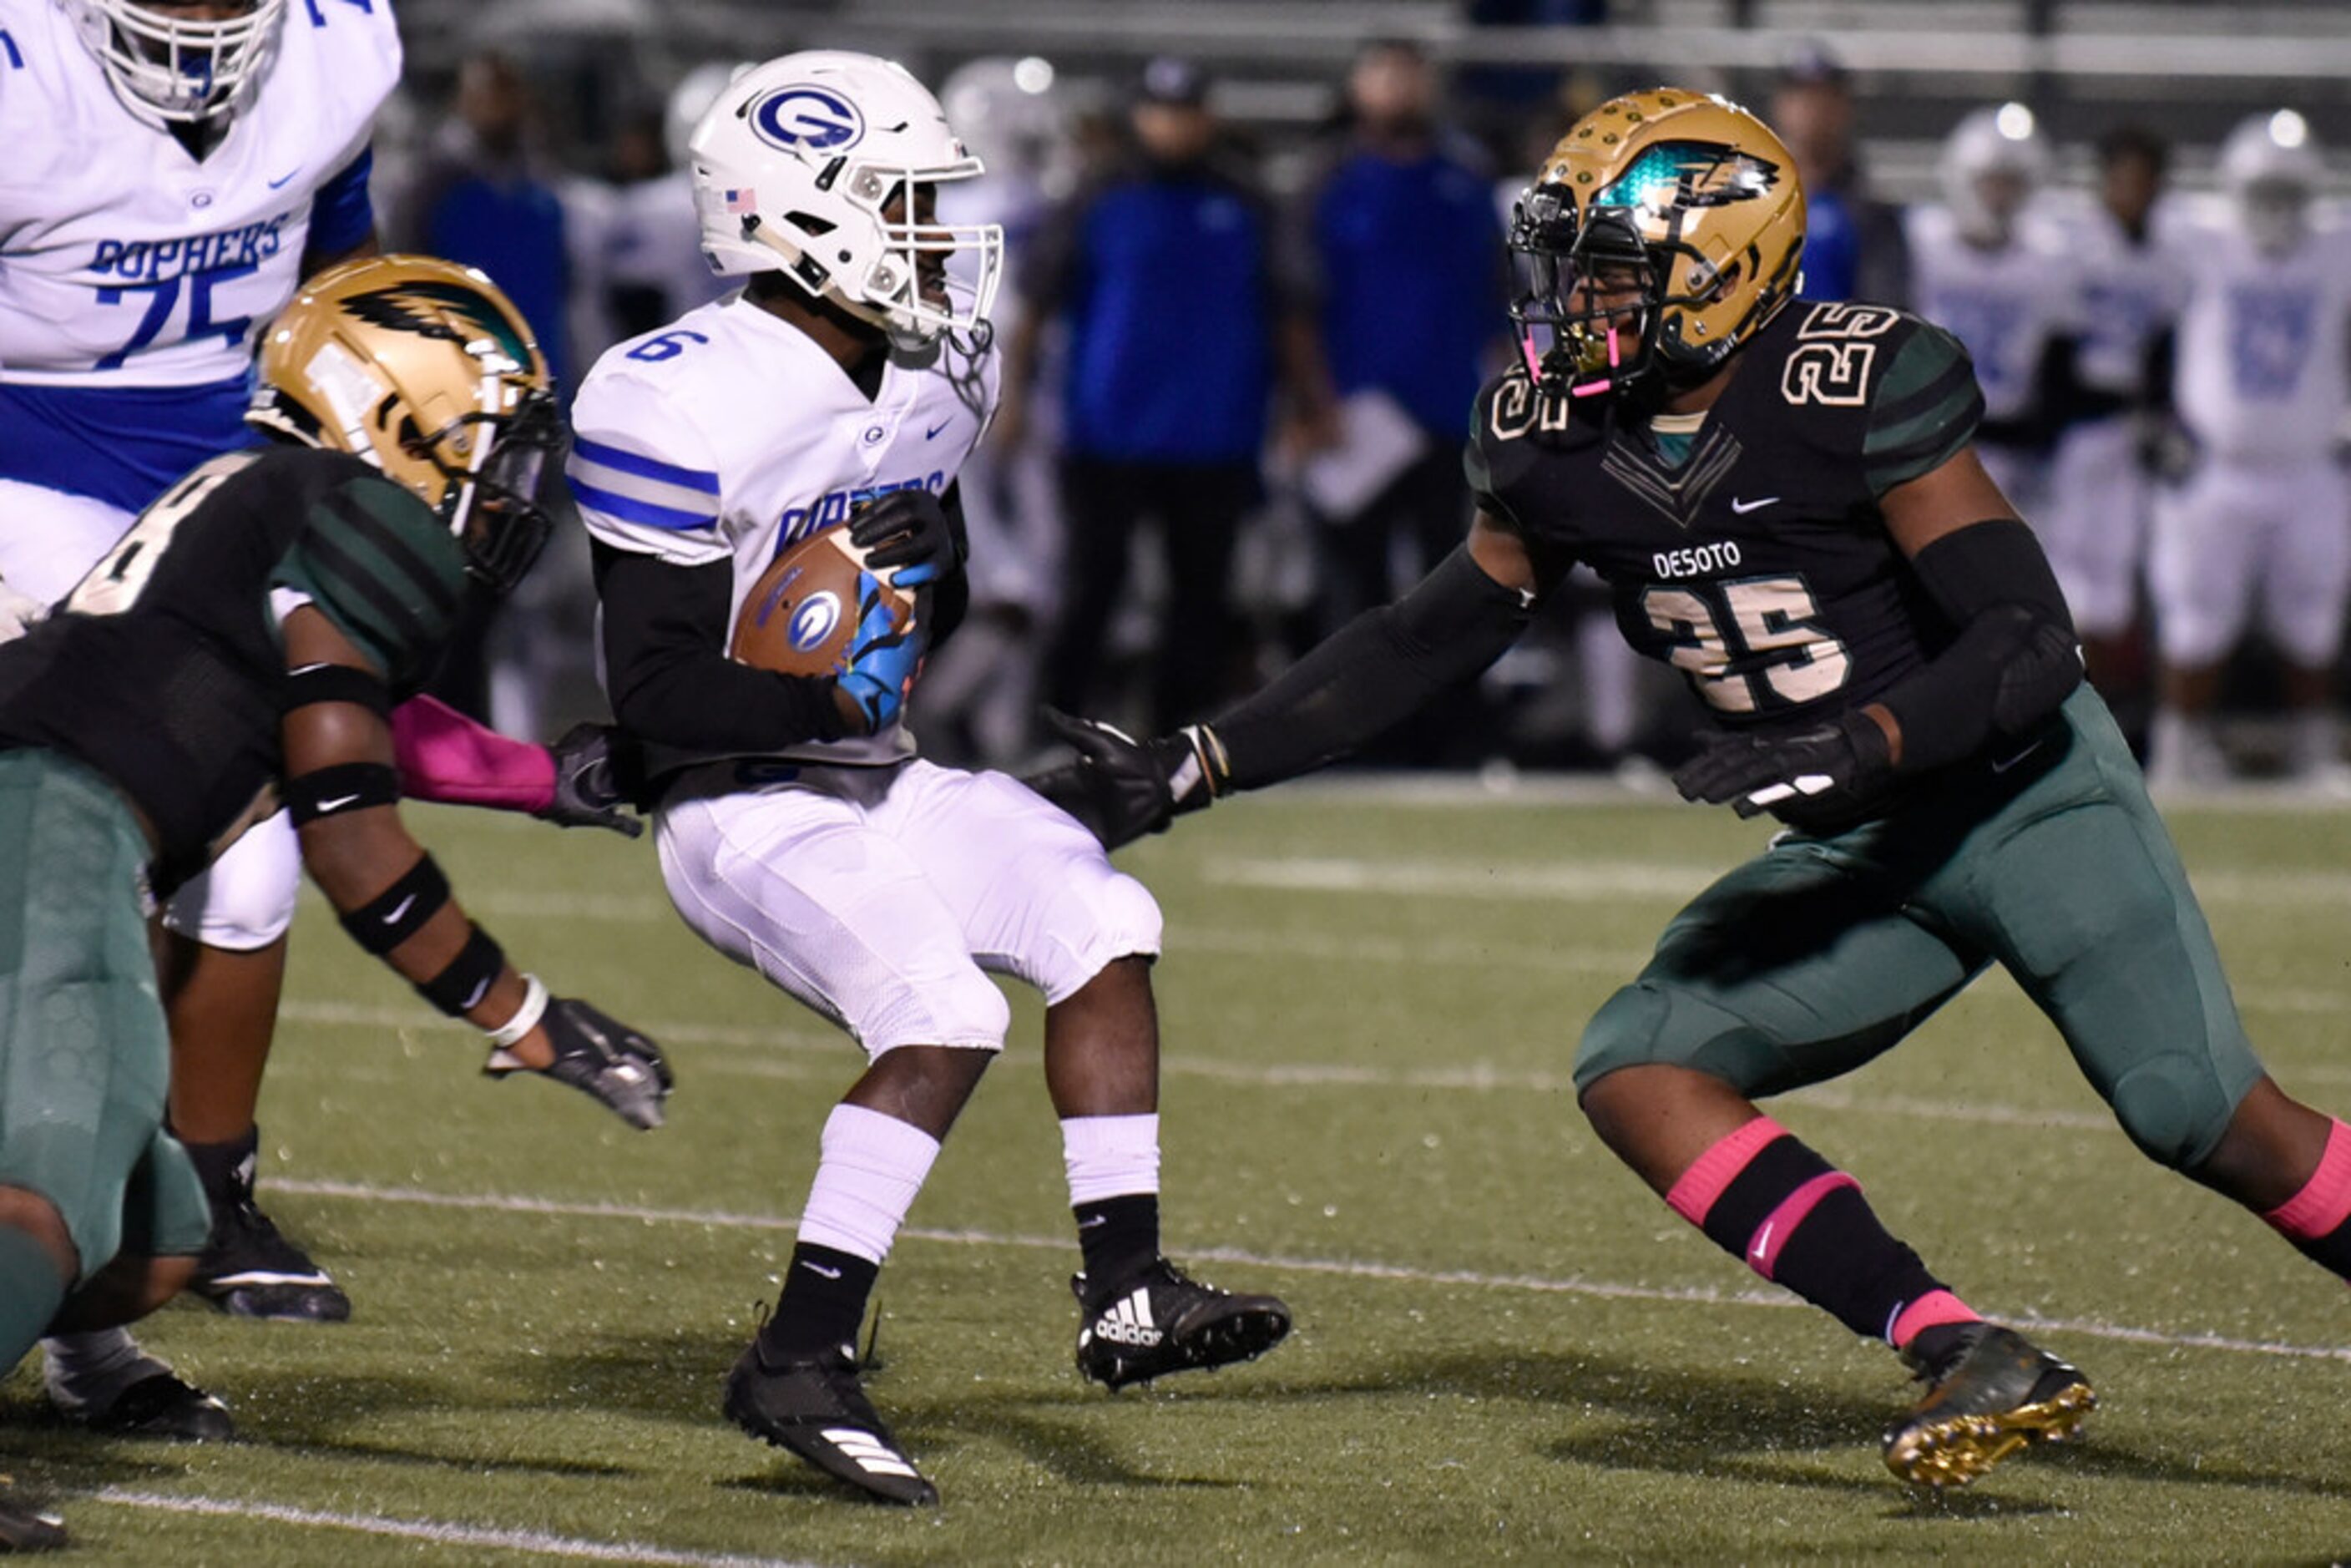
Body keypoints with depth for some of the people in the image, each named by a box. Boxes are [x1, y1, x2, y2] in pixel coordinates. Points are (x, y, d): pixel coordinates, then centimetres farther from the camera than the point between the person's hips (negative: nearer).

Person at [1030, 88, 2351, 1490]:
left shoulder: (1861, 391, -22)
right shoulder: (1556, 440, -3)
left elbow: (2034, 640, -24)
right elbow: (1427, 645, 9)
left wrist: (1853, 746, -38)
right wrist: (1187, 772, 4)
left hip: (2027, 796, -6)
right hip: (1864, 857, 7)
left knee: (2204, 1120, -21)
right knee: (1637, 1072, -13)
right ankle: (1975, 1365, -18)